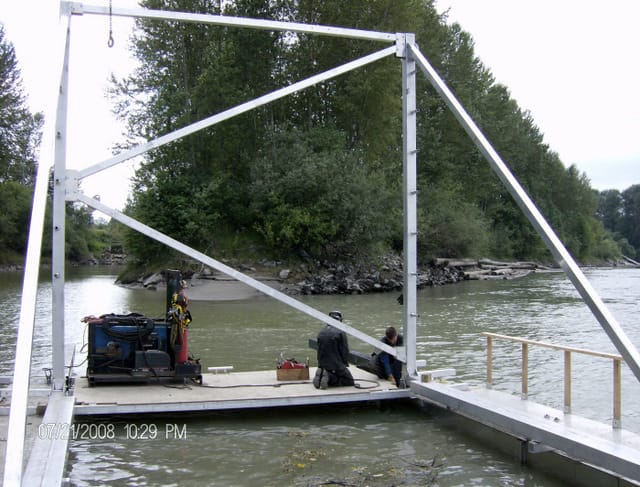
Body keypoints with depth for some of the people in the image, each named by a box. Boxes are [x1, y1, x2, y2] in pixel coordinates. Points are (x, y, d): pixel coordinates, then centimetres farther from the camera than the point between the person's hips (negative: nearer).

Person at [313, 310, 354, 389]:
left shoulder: (321, 332, 7)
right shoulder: (340, 332, -13)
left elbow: (319, 350, 11)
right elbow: (345, 350, -10)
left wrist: (321, 363, 18)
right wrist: (345, 363, 6)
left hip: (323, 365, 7)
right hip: (337, 365, -7)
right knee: (349, 381, 9)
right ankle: (329, 377, -13)